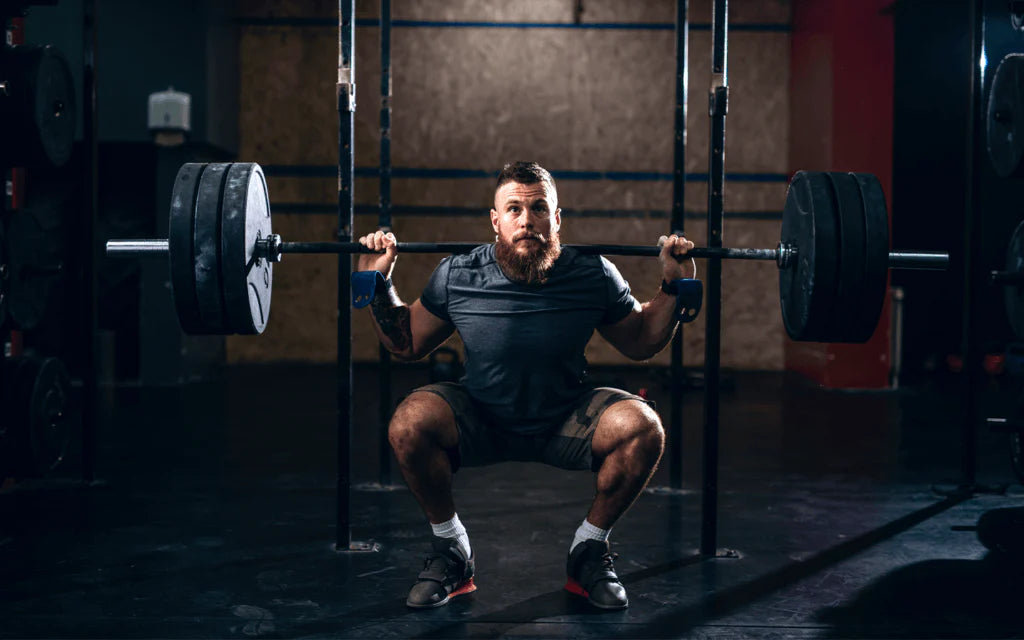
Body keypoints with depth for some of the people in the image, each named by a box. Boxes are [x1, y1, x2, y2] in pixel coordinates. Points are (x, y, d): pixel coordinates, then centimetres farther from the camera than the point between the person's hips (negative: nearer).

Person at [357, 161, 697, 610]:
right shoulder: (457, 277, -12)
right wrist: (379, 285, -9)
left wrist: (673, 287, -8)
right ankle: (451, 550, -3)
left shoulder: (594, 277, -12)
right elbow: (406, 344, 3)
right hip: (480, 420, 0)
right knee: (409, 424, -30)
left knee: (643, 427, -28)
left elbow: (643, 343, 5)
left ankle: (588, 549, -2)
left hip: (566, 423, 0)